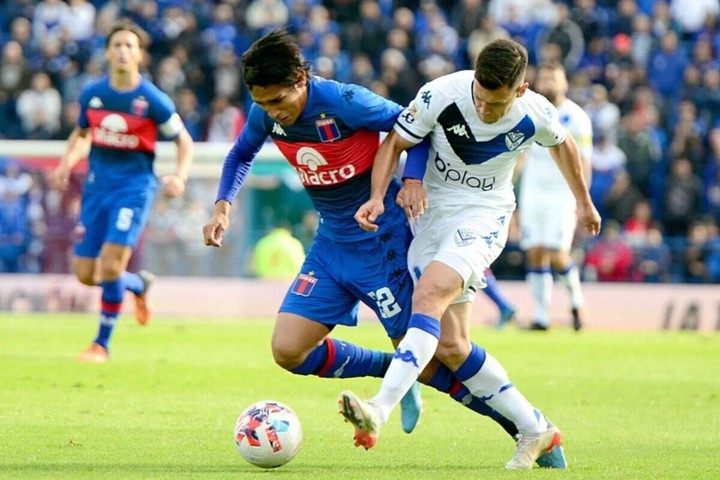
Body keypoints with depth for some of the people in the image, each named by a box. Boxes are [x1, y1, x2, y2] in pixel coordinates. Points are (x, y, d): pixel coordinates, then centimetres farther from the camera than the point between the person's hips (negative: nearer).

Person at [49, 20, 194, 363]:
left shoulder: (154, 101, -9)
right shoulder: (92, 94, 2)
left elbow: (184, 141, 2)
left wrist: (180, 177, -15)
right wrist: (66, 164, 2)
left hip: (134, 186, -5)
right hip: (97, 186, 5)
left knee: (111, 264, -18)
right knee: (85, 274, 3)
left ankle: (101, 344, -2)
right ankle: (138, 285, 34)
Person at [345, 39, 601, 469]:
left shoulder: (536, 115, -13)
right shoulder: (441, 95, -18)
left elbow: (562, 144, 11)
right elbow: (395, 142, -4)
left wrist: (584, 203, 25)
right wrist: (378, 196, -21)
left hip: (484, 215, -3)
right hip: (430, 213, 3)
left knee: (429, 292, -30)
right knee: (450, 347, -2)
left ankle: (380, 412, -41)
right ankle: (536, 430, 12)